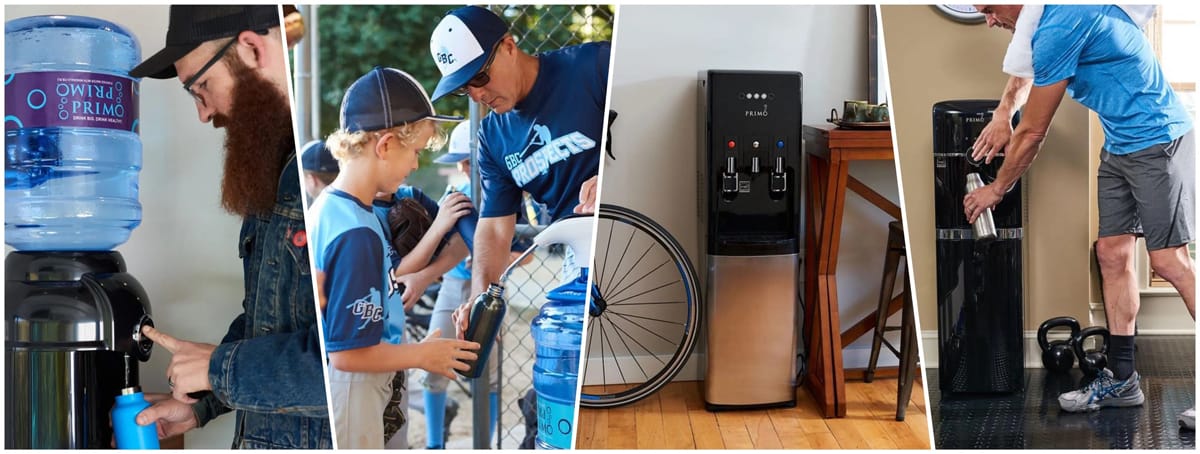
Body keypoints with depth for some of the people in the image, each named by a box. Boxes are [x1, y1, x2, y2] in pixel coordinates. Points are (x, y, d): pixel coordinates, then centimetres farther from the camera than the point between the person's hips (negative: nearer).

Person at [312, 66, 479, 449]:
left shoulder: (329, 205, 3)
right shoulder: (358, 234, -26)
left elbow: (382, 280, 12)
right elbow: (347, 353, -26)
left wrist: (437, 229, 8)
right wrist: (422, 354, -12)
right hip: (349, 389, -9)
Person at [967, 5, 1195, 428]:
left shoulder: (1059, 28, -22)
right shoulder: (1053, 15, 7)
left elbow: (1032, 133, -14)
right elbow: (1026, 67, 30)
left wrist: (996, 190, -1)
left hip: (1158, 140, -10)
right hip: (1119, 147, 10)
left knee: (1168, 259, -11)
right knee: (1112, 253, 7)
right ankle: (1121, 380, 12)